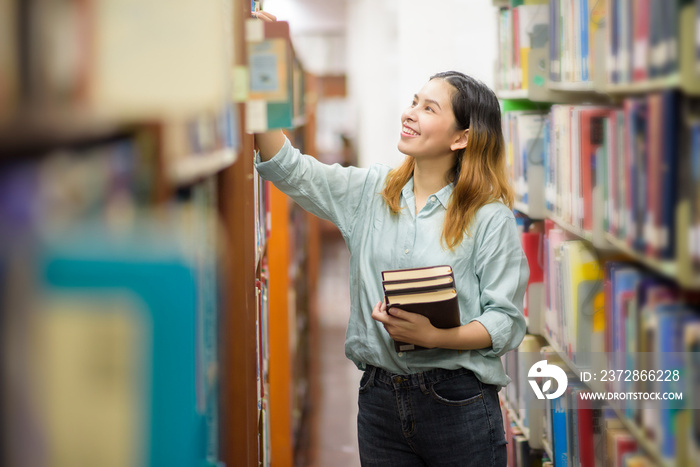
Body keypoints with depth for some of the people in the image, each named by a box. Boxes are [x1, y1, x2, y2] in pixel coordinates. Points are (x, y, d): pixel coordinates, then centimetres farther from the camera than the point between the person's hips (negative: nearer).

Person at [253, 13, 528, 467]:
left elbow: (507, 322, -9)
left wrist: (433, 336, -24)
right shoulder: (371, 192, 7)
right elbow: (288, 168, 2)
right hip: (380, 399, 4)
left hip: (457, 405, -4)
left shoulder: (490, 218, -7)